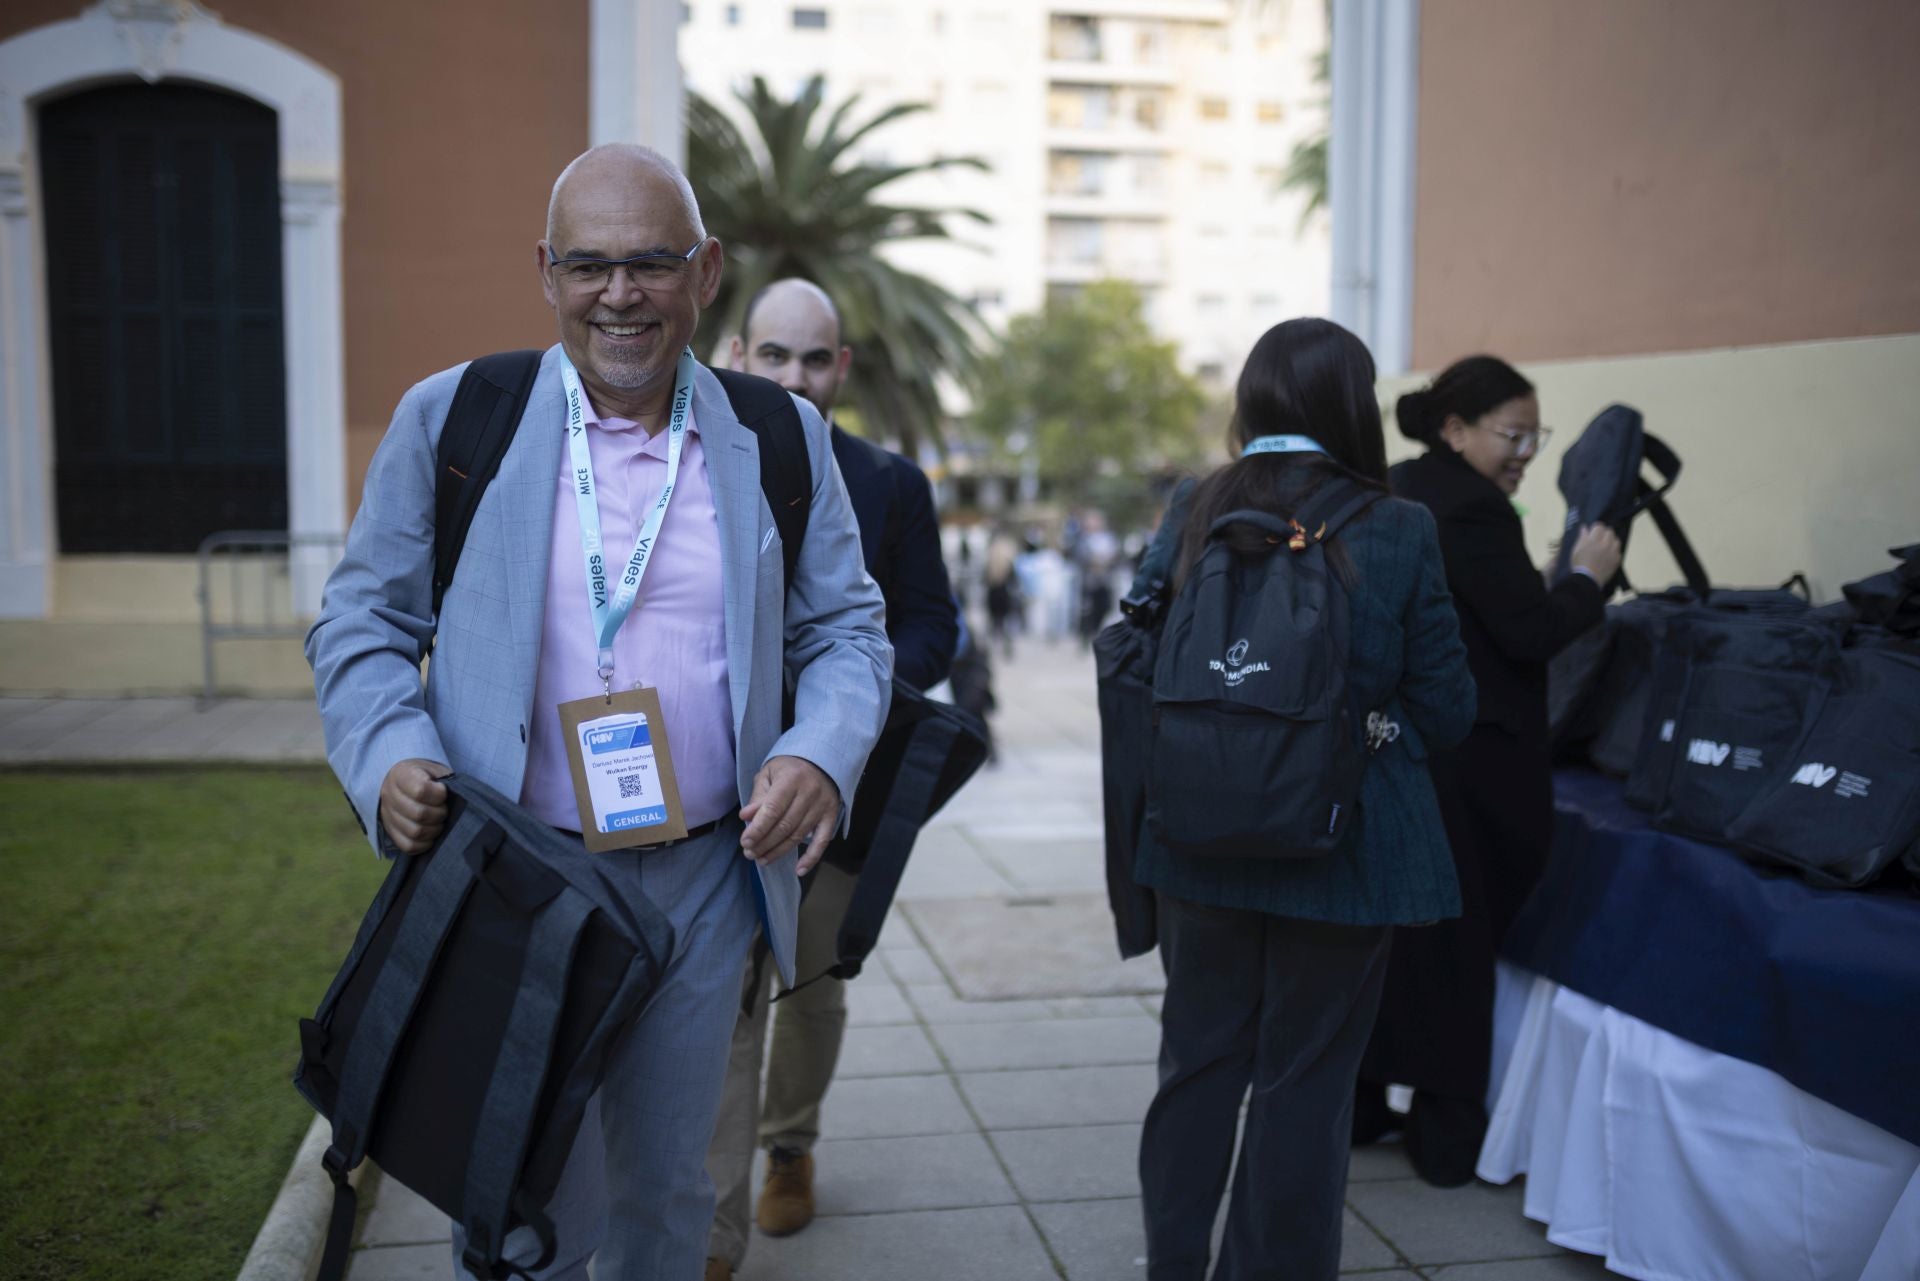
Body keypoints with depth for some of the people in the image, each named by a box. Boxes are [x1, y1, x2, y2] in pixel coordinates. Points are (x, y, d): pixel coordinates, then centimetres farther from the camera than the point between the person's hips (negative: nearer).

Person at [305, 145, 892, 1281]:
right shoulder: (452, 419, -1)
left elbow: (847, 631, 7)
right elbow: (363, 621, 4)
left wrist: (821, 756, -12)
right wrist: (390, 758, -14)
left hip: (703, 884, 2)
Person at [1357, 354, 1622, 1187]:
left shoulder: (1397, 493, 13)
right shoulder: (1471, 509, -17)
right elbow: (1530, 635, -16)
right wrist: (1588, 579, -1)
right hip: (1464, 768, -9)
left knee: (1378, 935, 16)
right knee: (1454, 951, 3)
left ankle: (1359, 1108, 27)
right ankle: (1448, 1141, 14)